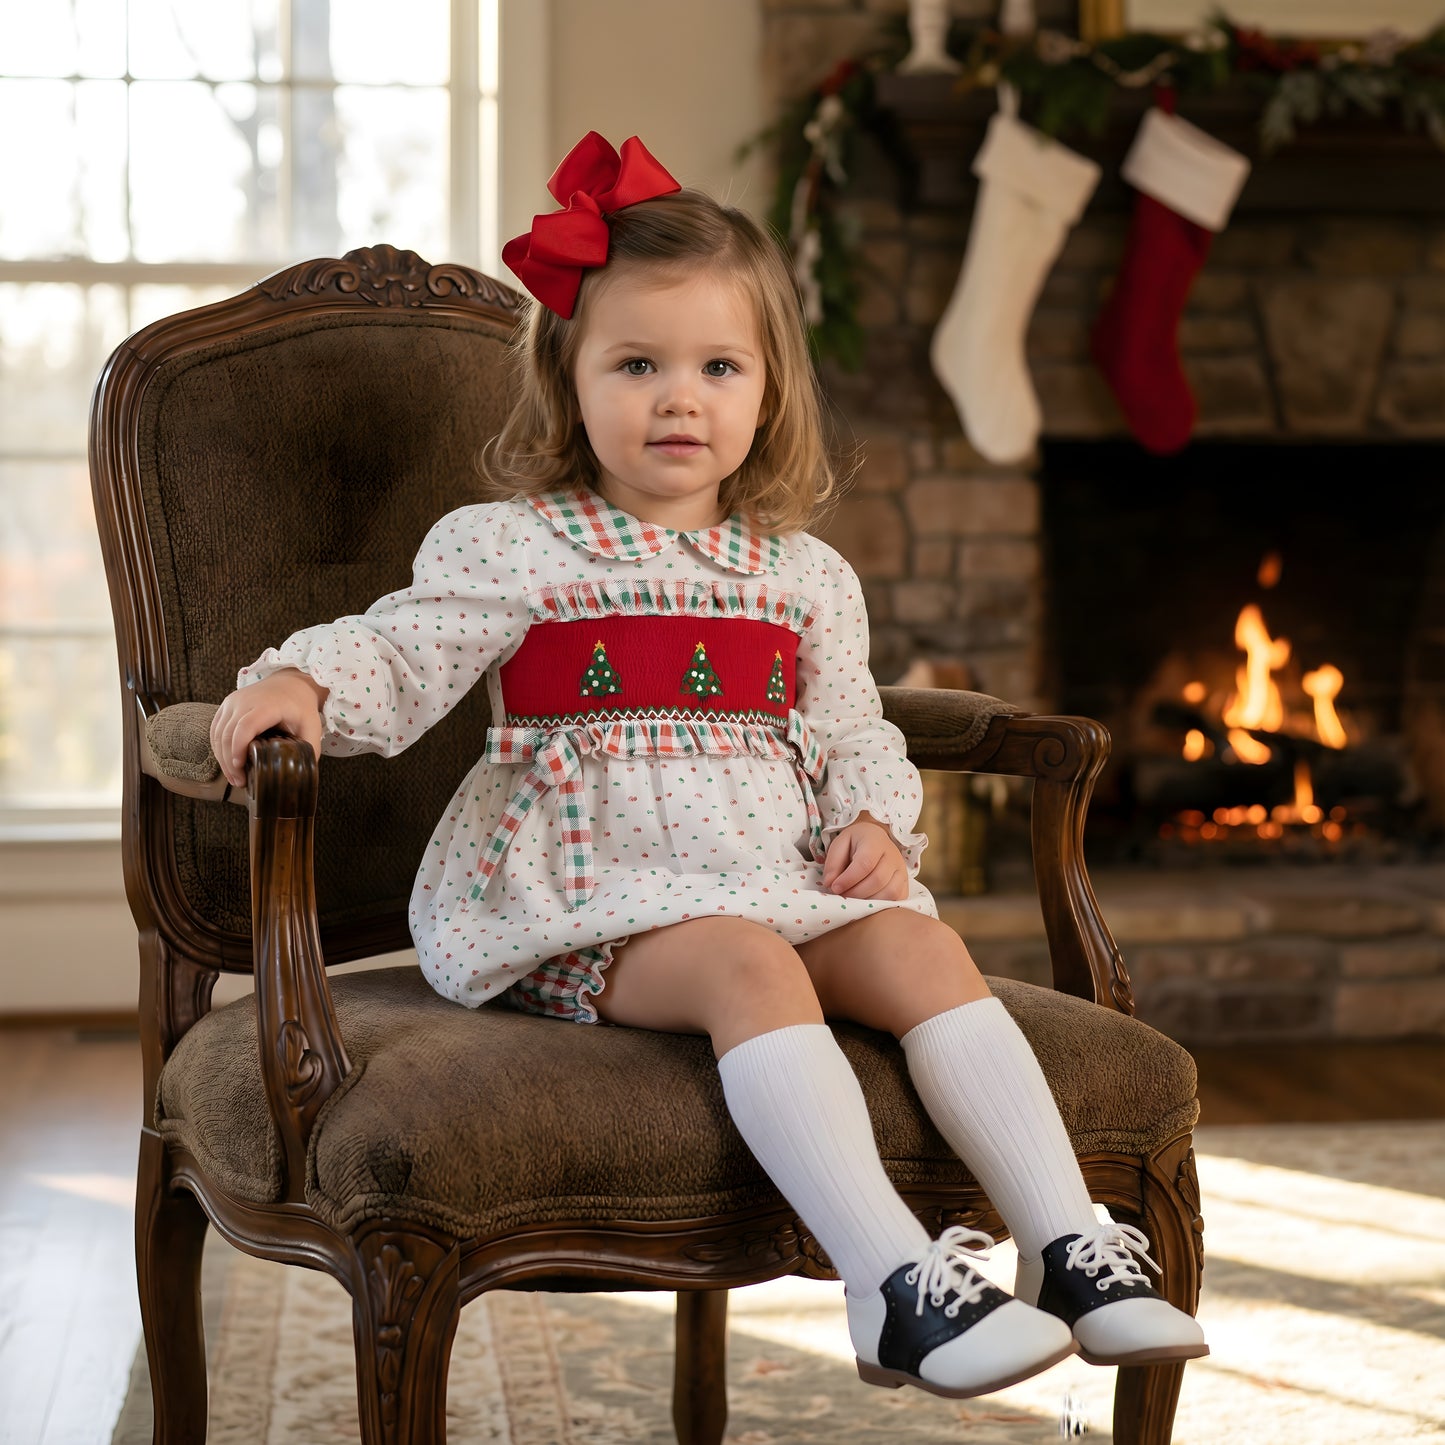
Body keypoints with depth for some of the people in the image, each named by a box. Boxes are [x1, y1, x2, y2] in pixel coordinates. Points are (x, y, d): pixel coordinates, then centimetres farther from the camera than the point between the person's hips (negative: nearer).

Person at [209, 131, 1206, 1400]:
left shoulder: (807, 577, 17)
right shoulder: (513, 548, 3)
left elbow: (851, 733, 21)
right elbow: (398, 655, -6)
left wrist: (875, 822, 0)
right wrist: (297, 680, -28)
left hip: (778, 873, 5)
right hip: (593, 892, -5)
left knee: (926, 949, -21)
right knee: (751, 966, -33)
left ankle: (1070, 1248, -24)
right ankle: (893, 1282, -43)